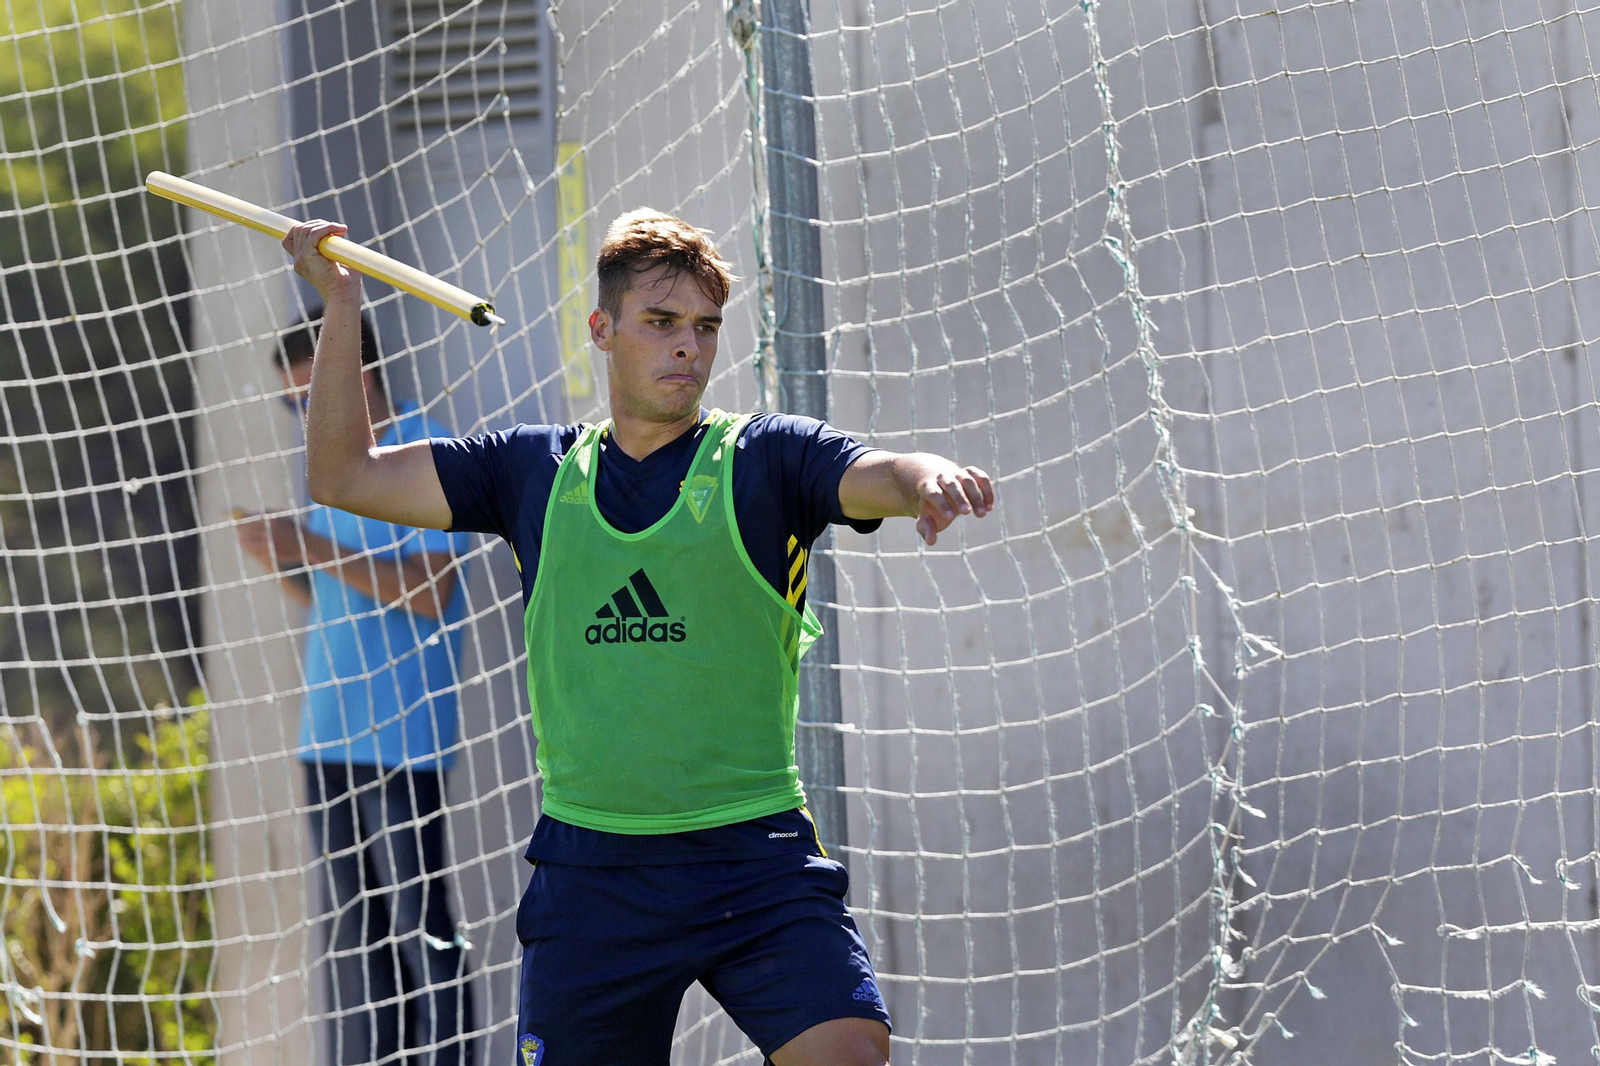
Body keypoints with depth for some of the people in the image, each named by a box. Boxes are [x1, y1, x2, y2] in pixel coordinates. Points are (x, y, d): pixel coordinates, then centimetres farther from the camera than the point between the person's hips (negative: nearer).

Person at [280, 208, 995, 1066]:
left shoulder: (766, 460, 3)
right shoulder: (534, 473, 11)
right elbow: (345, 476, 15)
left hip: (755, 861, -2)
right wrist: (341, 309, 6)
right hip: (589, 868, 2)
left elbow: (883, 477, -16)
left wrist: (930, 478, -40)